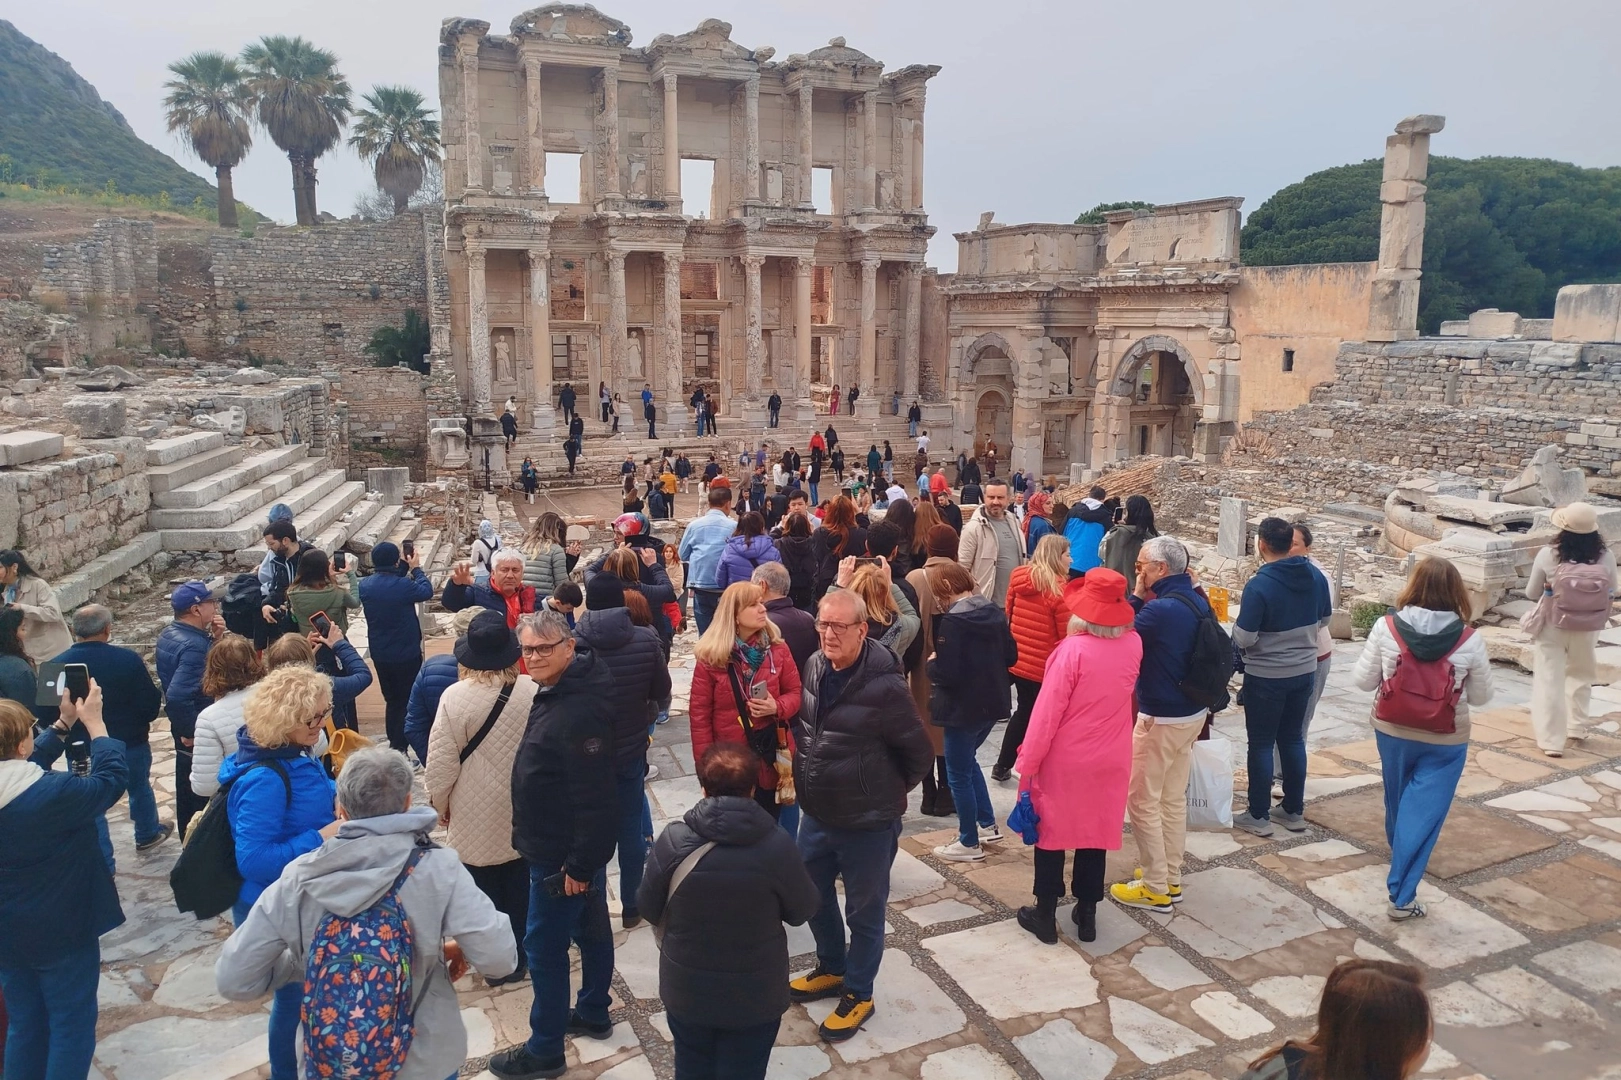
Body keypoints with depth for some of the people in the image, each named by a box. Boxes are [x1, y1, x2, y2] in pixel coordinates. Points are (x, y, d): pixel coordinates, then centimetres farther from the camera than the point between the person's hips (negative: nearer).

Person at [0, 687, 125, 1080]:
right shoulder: (53, 793, -29)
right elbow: (110, 779, -14)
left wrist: (65, 722, 9)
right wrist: (93, 721, -7)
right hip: (63, 930, -7)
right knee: (71, 1025, 9)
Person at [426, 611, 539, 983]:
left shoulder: (455, 697, -21)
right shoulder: (532, 692, -14)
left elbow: (441, 763, -14)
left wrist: (440, 804, 5)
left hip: (477, 817, -3)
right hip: (523, 812, 3)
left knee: (486, 891, 13)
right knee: (519, 887, 19)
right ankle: (519, 958, 32)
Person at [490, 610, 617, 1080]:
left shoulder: (580, 711, -29)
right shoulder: (558, 691, 4)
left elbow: (594, 795, -29)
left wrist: (579, 864, -24)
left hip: (562, 855, -10)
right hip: (568, 847, 10)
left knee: (544, 946, 3)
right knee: (590, 929, 22)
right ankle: (592, 1014, 39)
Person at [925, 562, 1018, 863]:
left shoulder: (953, 621, -21)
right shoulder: (994, 612, 3)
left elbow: (946, 674, -24)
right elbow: (1011, 656, 10)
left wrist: (932, 663, -5)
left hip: (964, 709, -8)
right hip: (992, 703, 8)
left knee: (958, 773, 6)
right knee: (967, 762, 26)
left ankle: (969, 844, 16)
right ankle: (988, 825, 31)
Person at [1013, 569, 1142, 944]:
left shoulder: (1074, 650, -22)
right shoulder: (1133, 644, -6)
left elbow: (1047, 711, -20)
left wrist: (1027, 762, -12)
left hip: (1064, 761, -4)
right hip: (1110, 761, 5)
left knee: (1051, 832, 11)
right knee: (1096, 834, 16)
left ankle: (1045, 915, 21)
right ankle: (1087, 915, 27)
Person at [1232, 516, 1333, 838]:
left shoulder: (1259, 586, -23)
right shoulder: (1315, 576, -3)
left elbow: (1244, 639, -20)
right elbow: (1324, 619, 11)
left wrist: (1237, 626, 1)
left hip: (1266, 676, -6)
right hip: (1305, 671, 6)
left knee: (1261, 744, 6)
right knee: (1293, 739, 18)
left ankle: (1259, 816, 14)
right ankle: (1294, 811, 27)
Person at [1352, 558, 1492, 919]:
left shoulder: (1387, 628, -15)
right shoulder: (1470, 640, -15)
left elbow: (1363, 681, -7)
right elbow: (1481, 696, -3)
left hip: (1392, 732, 2)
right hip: (1445, 741, -2)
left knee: (1397, 796, 25)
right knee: (1423, 812, 4)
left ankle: (1397, 846, 51)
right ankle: (1402, 896, 4)